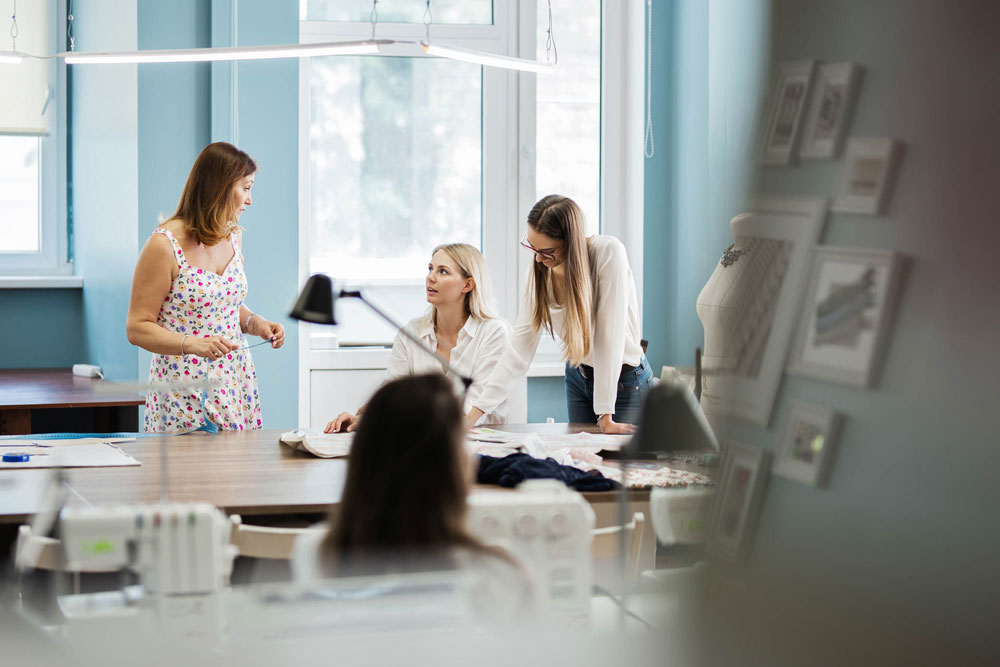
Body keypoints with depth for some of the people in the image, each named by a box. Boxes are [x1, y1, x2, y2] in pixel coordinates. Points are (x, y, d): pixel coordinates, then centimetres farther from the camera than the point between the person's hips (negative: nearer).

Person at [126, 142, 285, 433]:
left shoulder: (233, 236, 11)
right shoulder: (164, 245, -12)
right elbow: (137, 328, -11)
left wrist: (256, 323, 4)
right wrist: (192, 344, -25)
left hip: (236, 384, 6)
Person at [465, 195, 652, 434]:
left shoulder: (608, 253, -25)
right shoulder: (540, 271, -8)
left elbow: (610, 334, -26)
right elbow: (521, 345, -11)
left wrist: (605, 416, -26)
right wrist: (476, 410, -20)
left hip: (625, 380, -5)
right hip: (579, 377, 5)